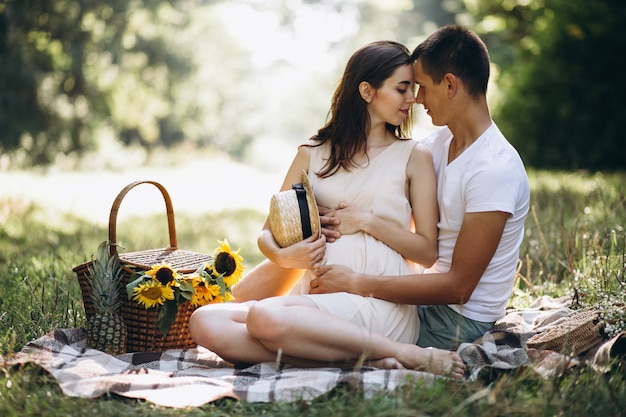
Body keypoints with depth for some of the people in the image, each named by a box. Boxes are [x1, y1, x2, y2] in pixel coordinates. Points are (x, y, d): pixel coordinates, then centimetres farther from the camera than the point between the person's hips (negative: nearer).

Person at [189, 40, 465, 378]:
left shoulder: (413, 157, 12)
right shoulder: (313, 154, 19)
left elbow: (428, 252, 5)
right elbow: (267, 233, 18)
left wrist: (366, 221, -6)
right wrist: (284, 256, -5)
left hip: (382, 306, -4)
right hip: (319, 303, 5)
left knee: (264, 317, -33)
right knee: (205, 323, -24)